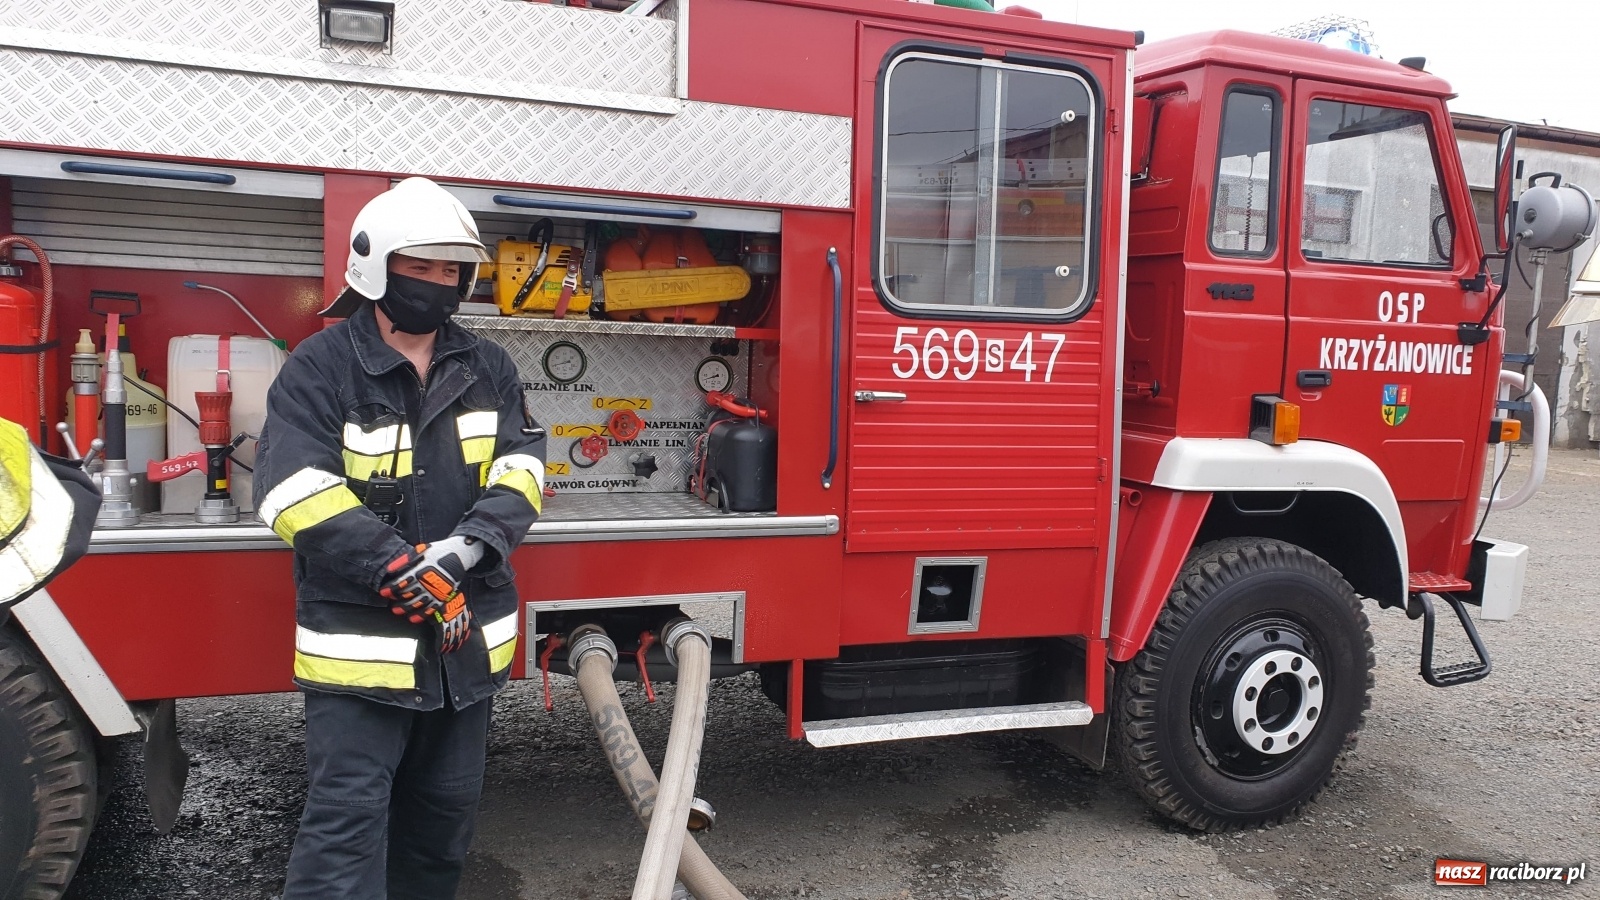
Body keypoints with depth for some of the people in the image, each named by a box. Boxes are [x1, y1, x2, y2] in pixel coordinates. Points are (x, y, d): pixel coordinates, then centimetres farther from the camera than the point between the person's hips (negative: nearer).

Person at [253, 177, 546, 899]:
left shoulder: (489, 370, 9)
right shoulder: (319, 369, -7)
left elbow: (520, 464, -2)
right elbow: (295, 494, -18)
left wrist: (469, 547, -21)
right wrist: (406, 573, -25)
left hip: (468, 637, 5)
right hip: (360, 640, -5)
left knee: (447, 806, 18)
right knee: (349, 816, -5)